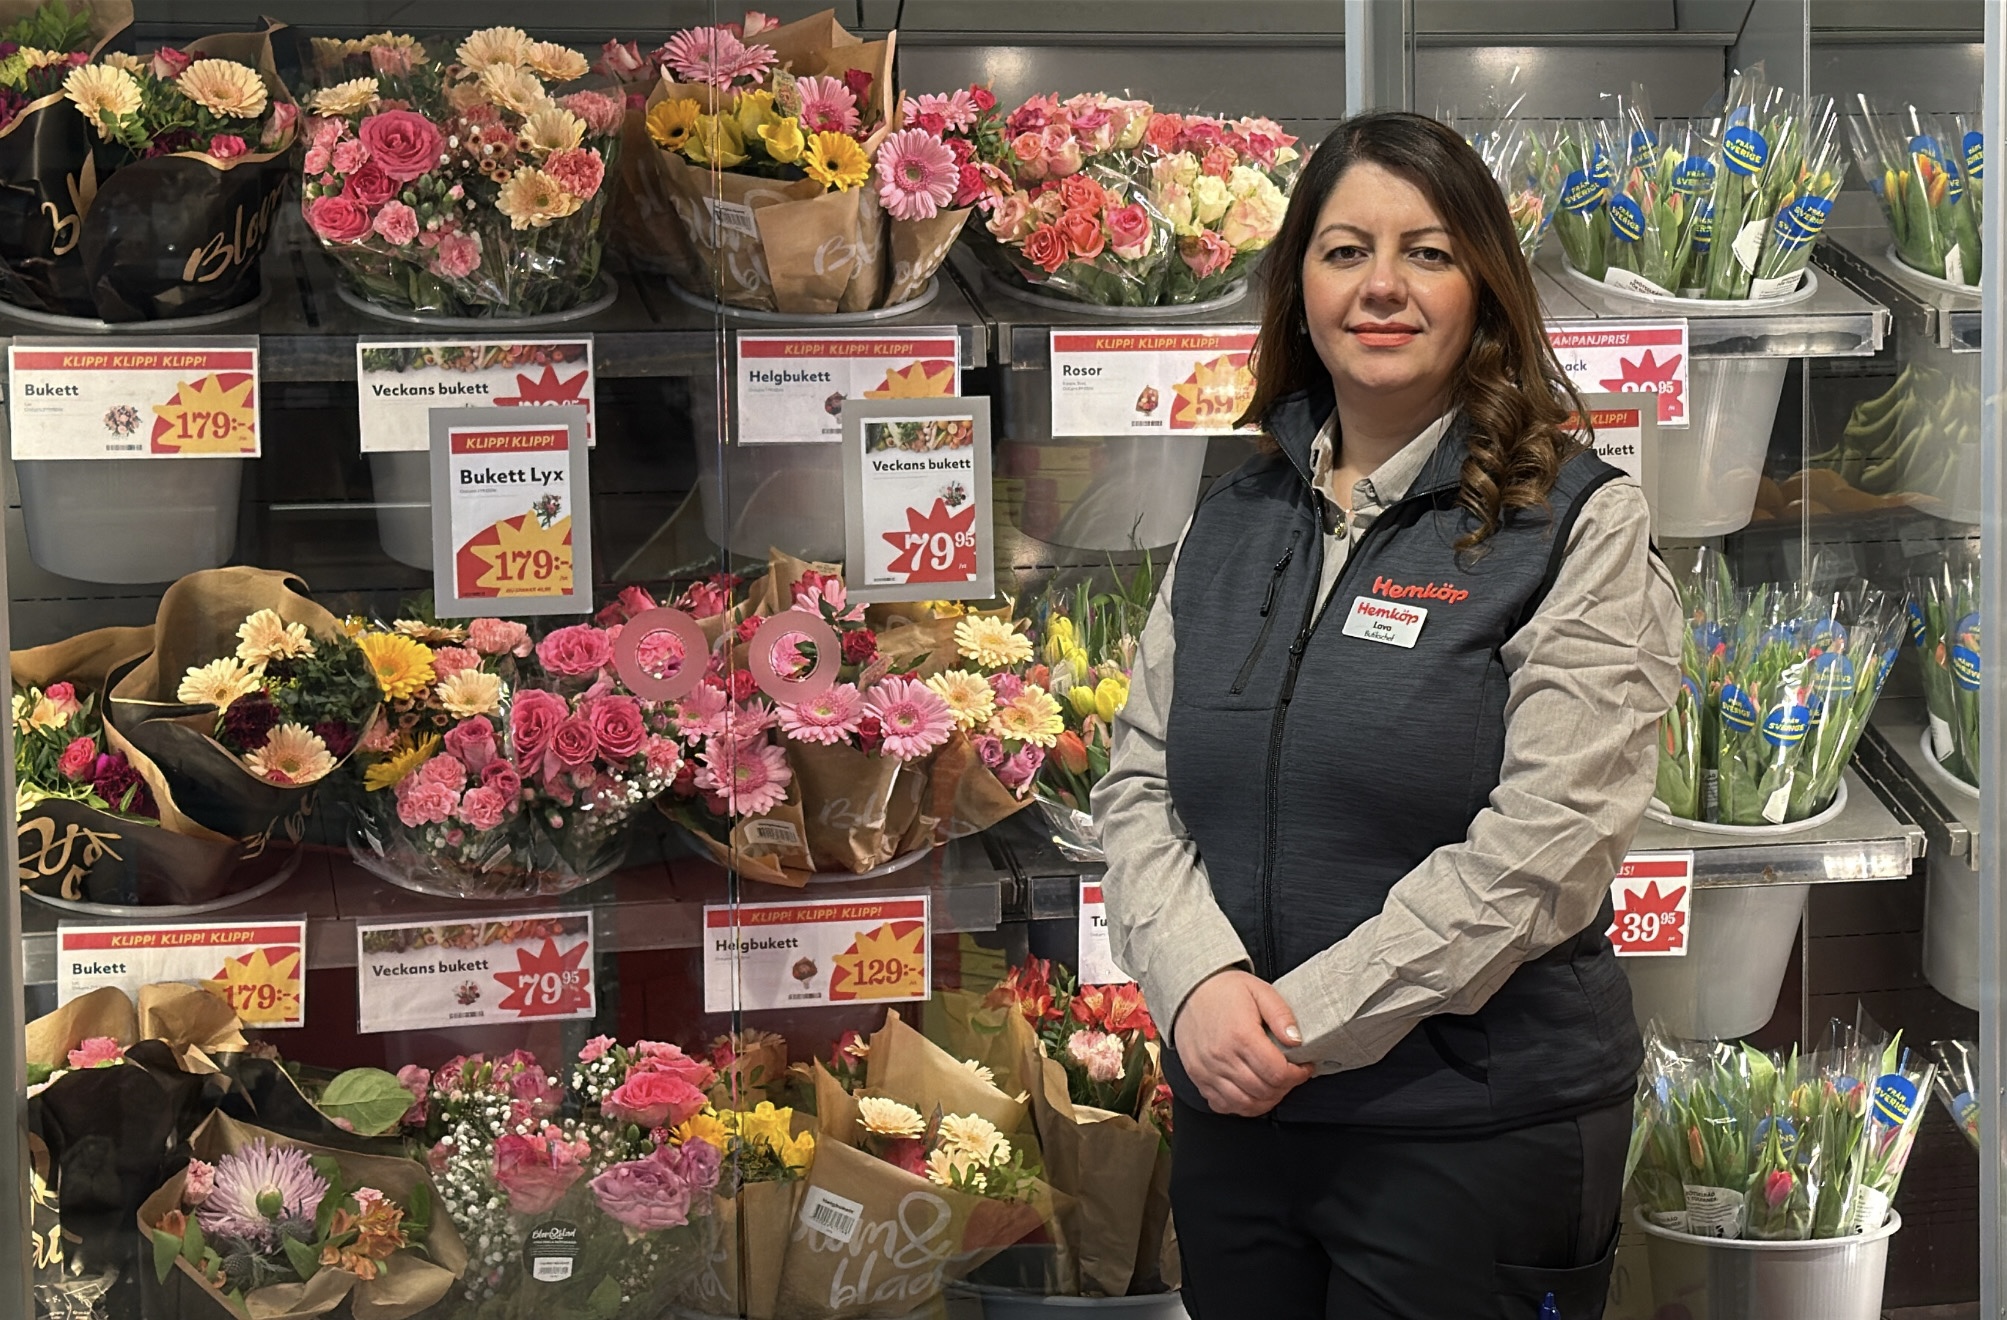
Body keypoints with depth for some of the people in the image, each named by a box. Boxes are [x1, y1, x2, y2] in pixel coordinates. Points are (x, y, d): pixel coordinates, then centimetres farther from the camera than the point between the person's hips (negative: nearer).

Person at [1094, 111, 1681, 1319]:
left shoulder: (1580, 526, -7)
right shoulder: (1234, 524, 10)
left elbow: (1543, 847, -16)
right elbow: (1140, 786, 8)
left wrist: (1302, 1024, -17)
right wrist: (1201, 980, -12)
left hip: (1475, 1135, -5)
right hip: (1236, 1124, 5)